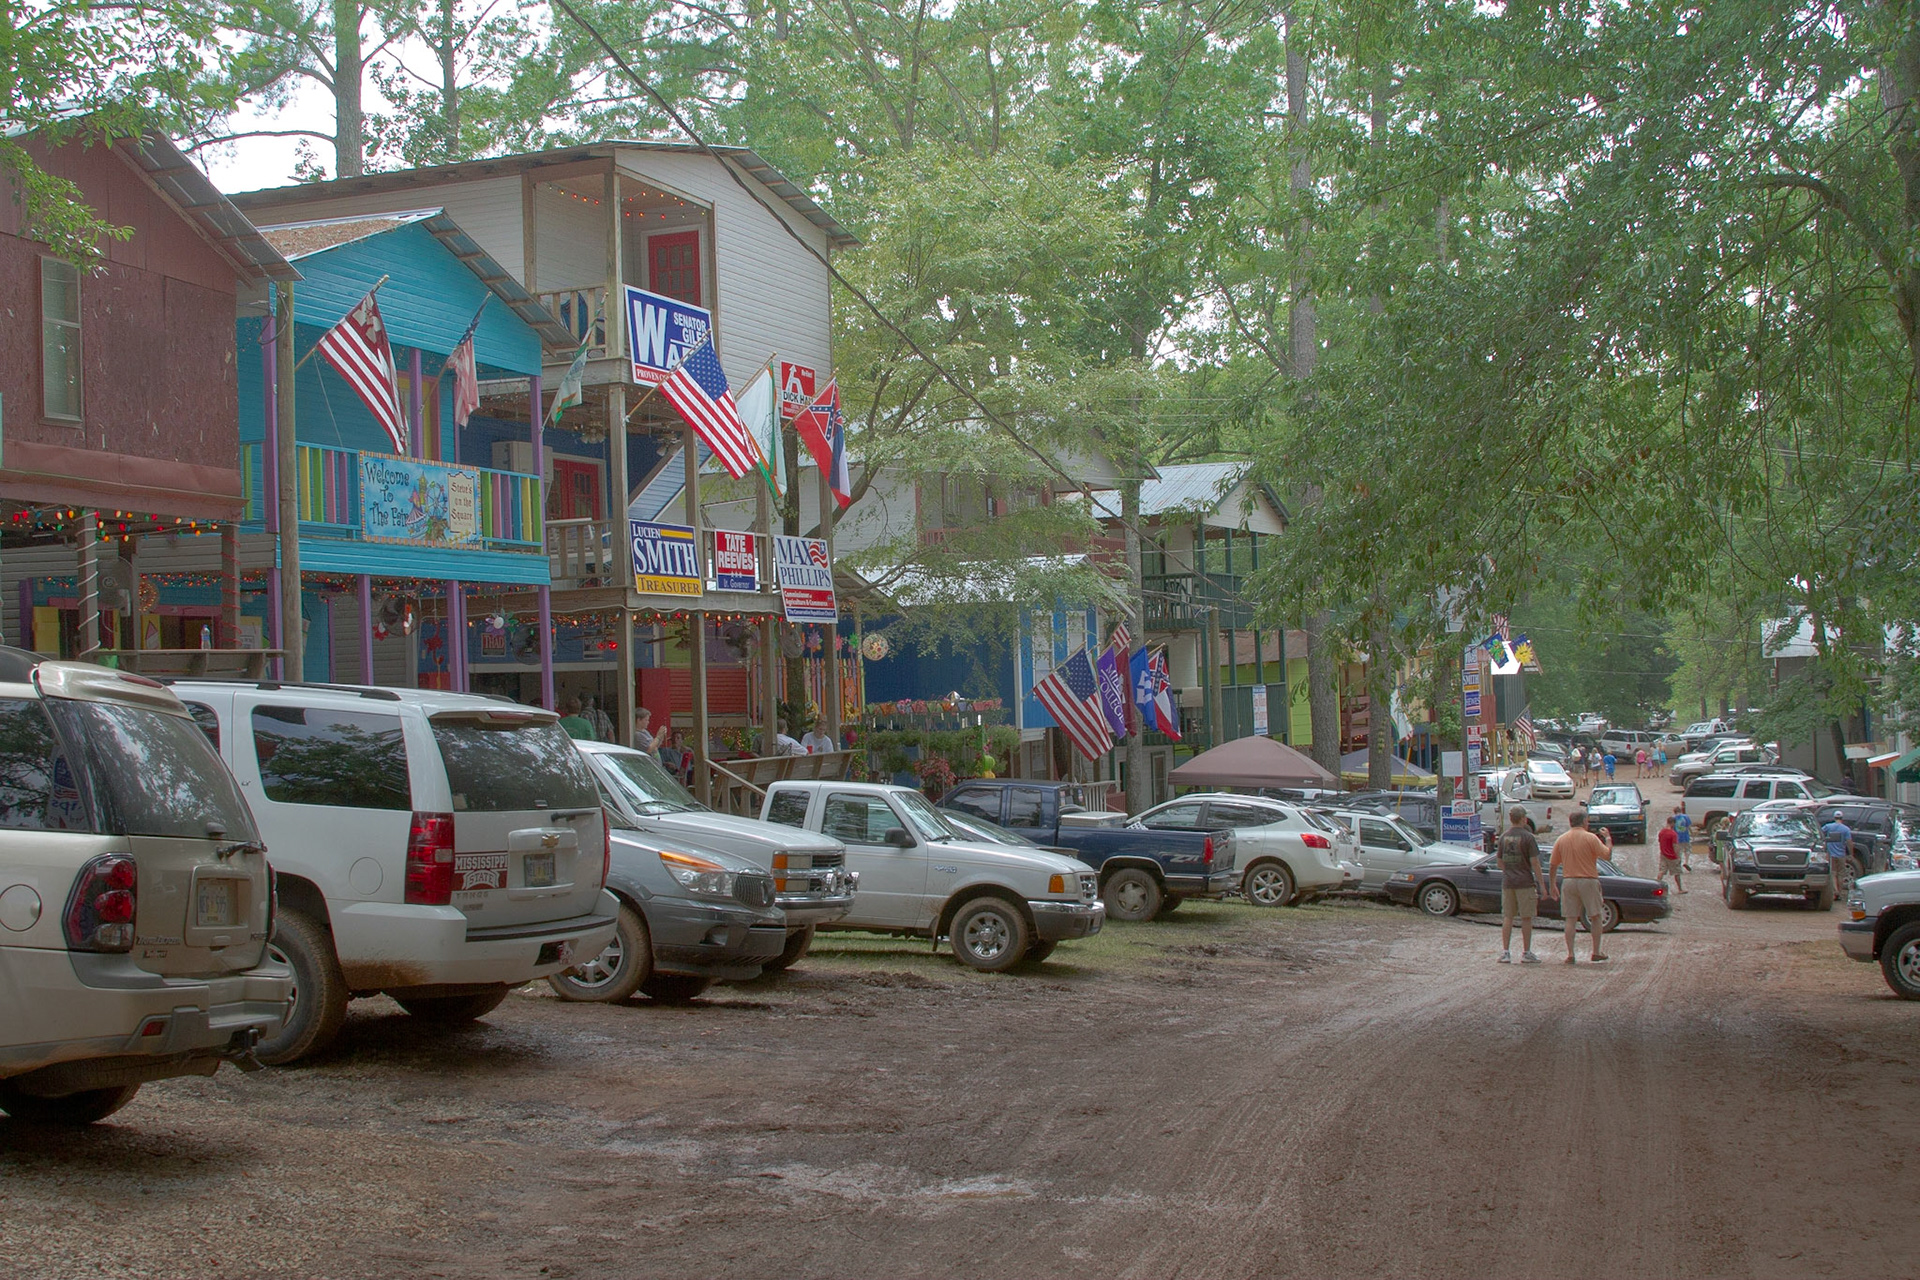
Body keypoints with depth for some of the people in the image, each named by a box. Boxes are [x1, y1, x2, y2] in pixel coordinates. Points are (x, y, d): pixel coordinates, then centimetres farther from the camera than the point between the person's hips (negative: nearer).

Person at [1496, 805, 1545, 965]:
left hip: (1507, 882, 5)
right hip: (1525, 882, -5)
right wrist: (1541, 884, -5)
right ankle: (1526, 953, 6)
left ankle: (1505, 952, 5)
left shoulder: (1503, 836, 7)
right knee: (1526, 918, 3)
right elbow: (1534, 863, -10)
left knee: (1507, 917, 8)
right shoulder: (1528, 837, -9)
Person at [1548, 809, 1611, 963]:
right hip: (1588, 881, -3)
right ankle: (1596, 953, 12)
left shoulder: (1561, 840, 4)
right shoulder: (1590, 838, -8)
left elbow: (1552, 866, 6)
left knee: (1570, 920, 5)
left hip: (1568, 881, 3)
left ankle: (1570, 954, -1)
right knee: (1596, 917, 10)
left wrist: (1551, 886, 16)